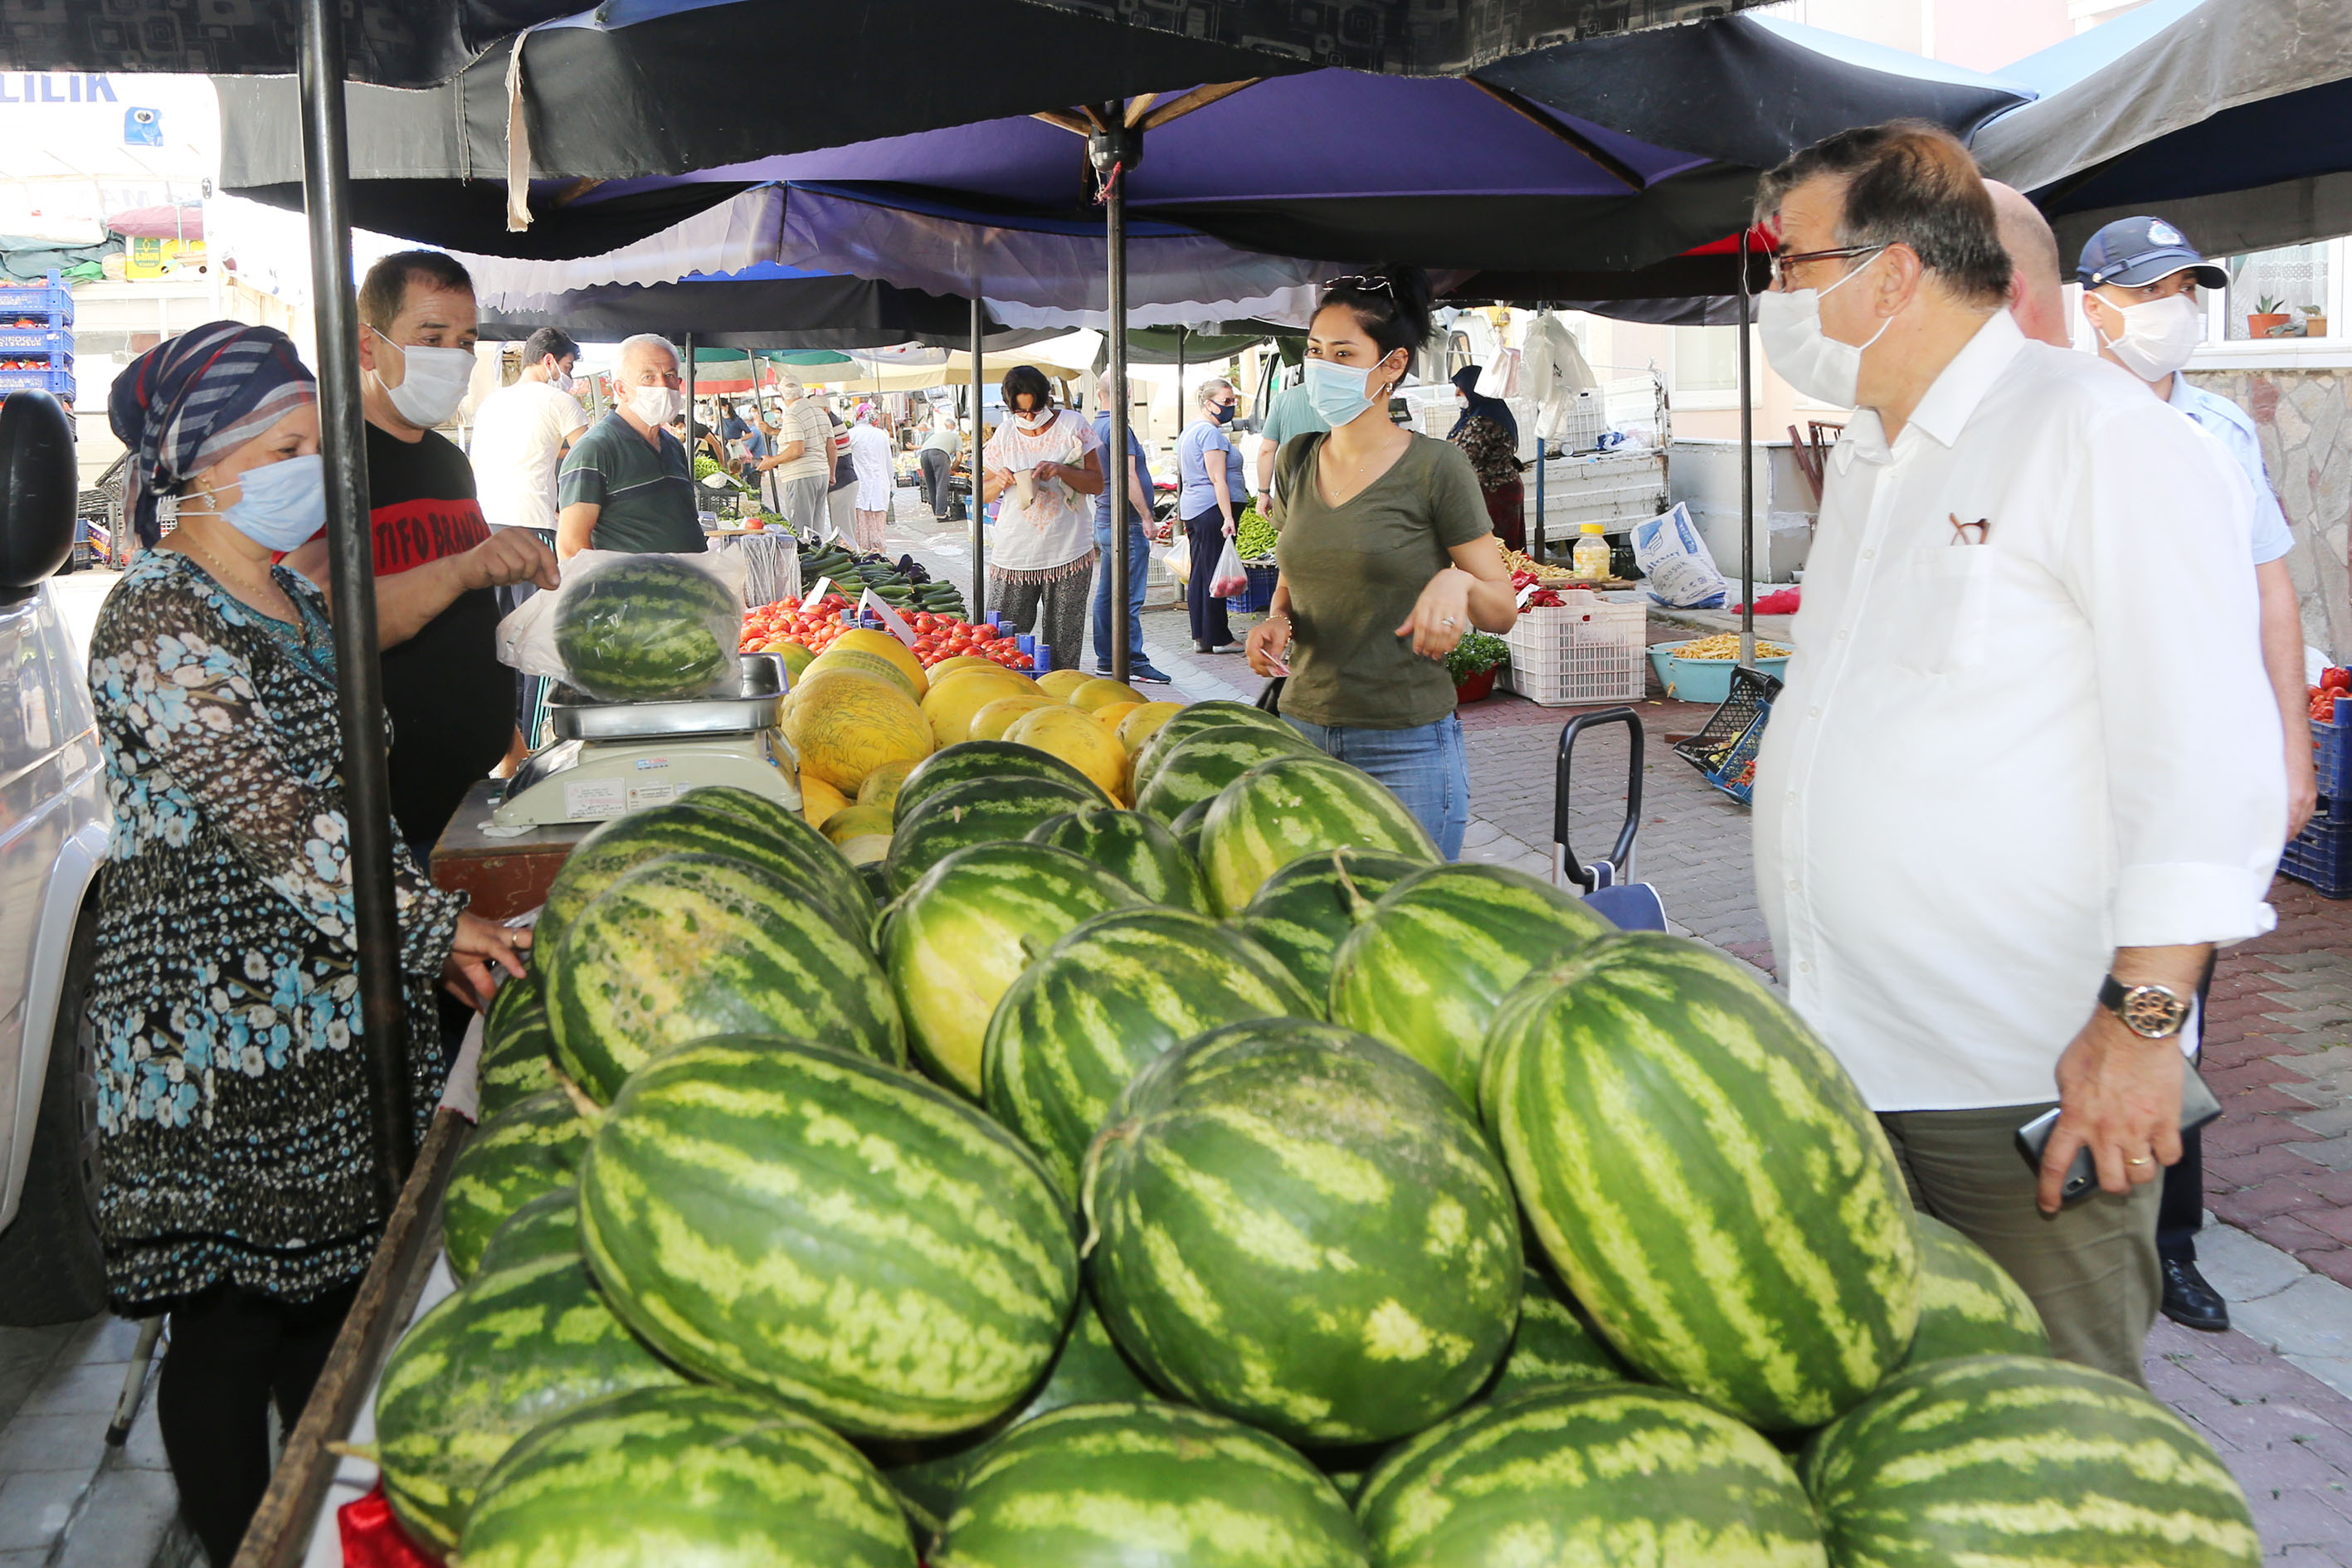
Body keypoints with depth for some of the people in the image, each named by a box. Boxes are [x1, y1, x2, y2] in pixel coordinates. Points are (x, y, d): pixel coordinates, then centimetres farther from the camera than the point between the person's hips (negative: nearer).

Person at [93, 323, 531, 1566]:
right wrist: (437, 924, -19)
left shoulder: (289, 599, 11)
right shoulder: (156, 622, -17)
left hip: (331, 1013, 9)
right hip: (220, 1034, -9)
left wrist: (431, 928, 11)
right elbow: (271, 822, -23)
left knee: (333, 1284, 19)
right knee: (230, 1316, 5)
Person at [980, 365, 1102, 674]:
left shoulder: (1072, 426, 2)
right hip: (1012, 554, 2)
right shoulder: (1005, 434, 8)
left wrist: (1061, 470, -17)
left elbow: (1097, 484, 0)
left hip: (1068, 552, -2)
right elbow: (984, 493, 13)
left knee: (1063, 649, 0)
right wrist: (998, 482, -10)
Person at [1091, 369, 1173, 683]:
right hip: (1125, 522, -10)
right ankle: (1134, 663, -7)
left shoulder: (1094, 429, 14)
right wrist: (1147, 517, -16)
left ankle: (1105, 658, 18)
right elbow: (1128, 477, -20)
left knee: (1106, 594, 13)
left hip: (1103, 521, 10)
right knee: (1129, 597, -8)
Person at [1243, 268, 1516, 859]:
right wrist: (1277, 620, -1)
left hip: (1405, 746, -4)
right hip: (1301, 727, 5)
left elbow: (1503, 610, -3)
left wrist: (1458, 582, -24)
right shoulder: (1295, 460, 8)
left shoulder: (1434, 466, -7)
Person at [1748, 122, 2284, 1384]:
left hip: (2024, 1086, -8)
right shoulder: (1868, 459, 16)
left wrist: (2139, 1022, -20)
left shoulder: (2094, 435, -11)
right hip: (1842, 1051, 8)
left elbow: (2202, 755, -16)